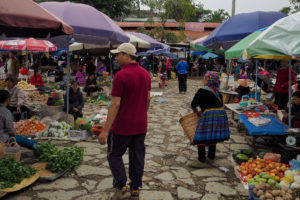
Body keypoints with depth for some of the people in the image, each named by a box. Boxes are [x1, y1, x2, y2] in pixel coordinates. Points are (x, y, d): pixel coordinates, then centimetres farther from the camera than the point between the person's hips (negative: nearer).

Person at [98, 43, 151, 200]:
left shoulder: (121, 76, -17)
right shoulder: (145, 74, 5)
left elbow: (115, 104, -21)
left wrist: (105, 130, -19)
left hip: (123, 125, -6)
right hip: (140, 125, 7)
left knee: (114, 155, 11)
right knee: (137, 157, 13)